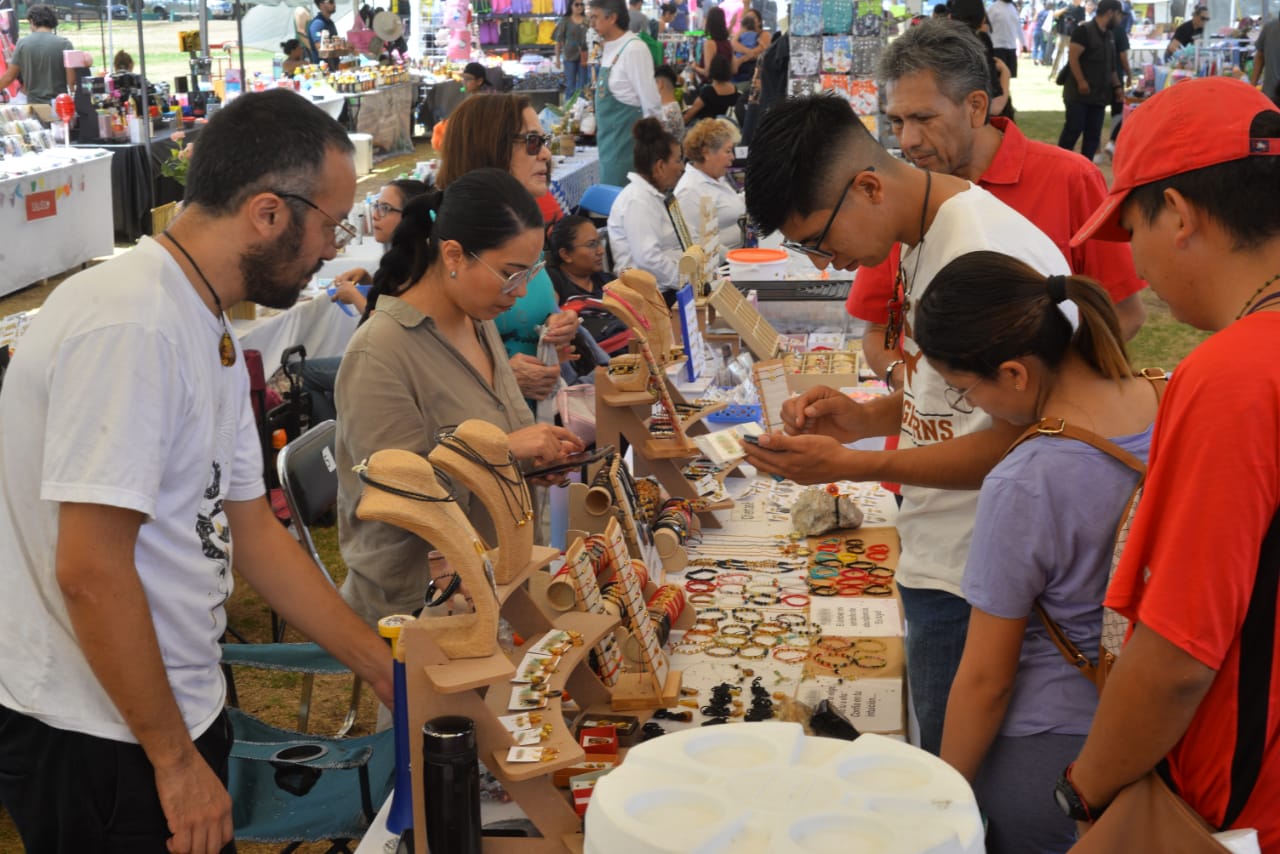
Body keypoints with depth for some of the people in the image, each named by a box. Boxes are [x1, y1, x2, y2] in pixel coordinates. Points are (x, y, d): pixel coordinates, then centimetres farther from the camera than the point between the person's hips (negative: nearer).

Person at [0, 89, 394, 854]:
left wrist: (387, 672, 12)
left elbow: (251, 528, 12)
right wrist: (176, 760, -17)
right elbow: (90, 570, -26)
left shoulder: (213, 335, 8)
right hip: (100, 747, -9)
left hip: (183, 708, 9)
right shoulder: (129, 325, -23)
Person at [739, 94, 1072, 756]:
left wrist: (850, 465, -20)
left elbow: (1018, 441, -22)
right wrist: (864, 418, 4)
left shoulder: (987, 255, -21)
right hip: (936, 562, 9)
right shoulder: (924, 236, 10)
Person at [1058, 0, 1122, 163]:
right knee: (1073, 130, -7)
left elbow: (1111, 66, 22)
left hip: (1099, 94, 7)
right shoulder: (1084, 31, -8)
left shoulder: (1109, 36, 17)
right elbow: (1073, 58, -16)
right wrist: (1081, 81, -23)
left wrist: (1117, 86, 13)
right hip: (1079, 93, -7)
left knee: (1093, 134, 5)